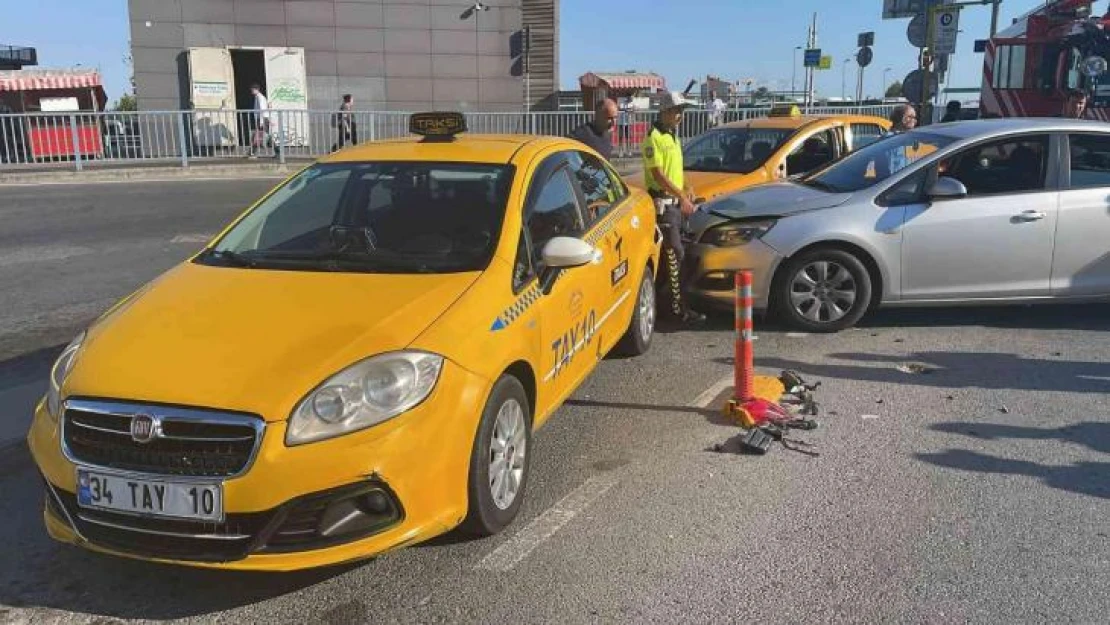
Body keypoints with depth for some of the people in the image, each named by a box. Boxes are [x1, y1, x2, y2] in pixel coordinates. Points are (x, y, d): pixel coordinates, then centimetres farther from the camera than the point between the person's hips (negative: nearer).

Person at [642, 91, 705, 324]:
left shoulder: (672, 136, 18)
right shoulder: (654, 137, -12)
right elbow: (658, 174, -18)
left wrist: (685, 191, 12)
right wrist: (682, 196, -18)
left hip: (675, 202, 9)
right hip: (662, 202, -9)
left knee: (673, 254, 12)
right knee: (674, 255, -11)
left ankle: (668, 297, 22)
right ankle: (679, 308, -10)